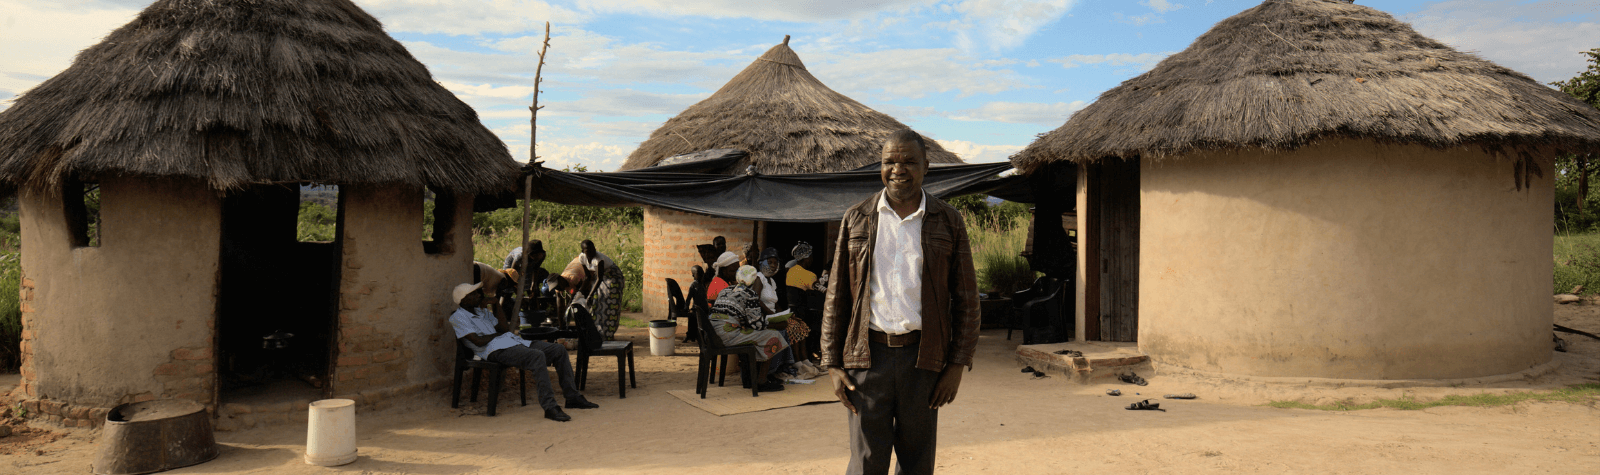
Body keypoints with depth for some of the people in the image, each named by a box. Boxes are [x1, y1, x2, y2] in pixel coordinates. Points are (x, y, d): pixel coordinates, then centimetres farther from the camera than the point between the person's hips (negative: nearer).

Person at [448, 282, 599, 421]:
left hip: (513, 342, 9)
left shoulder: (482, 312, 27)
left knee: (559, 350, -1)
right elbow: (478, 341, -13)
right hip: (496, 350, -9)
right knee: (538, 356, -36)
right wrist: (498, 334, 3)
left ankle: (572, 397, 2)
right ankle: (549, 406, -39)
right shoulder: (458, 317, 0)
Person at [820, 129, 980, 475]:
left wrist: (957, 364, -1)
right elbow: (836, 297, 8)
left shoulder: (948, 222, 5)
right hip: (867, 356, 0)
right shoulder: (856, 219, 6)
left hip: (923, 356, 1)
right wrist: (833, 364, 1)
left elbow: (966, 297, 7)